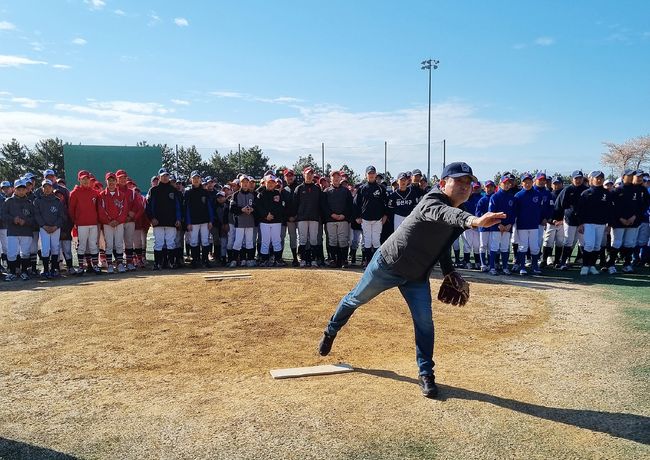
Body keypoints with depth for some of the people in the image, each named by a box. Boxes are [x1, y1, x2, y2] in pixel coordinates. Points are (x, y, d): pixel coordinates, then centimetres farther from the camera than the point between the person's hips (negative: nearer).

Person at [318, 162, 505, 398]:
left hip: (417, 277, 6)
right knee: (356, 299, 15)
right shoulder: (431, 201, -27)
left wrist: (449, 272, 1)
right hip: (387, 265, -6)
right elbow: (442, 214, -54)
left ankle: (426, 374, 15)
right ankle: (331, 331, 42)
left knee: (424, 323, -2)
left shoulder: (458, 215, -1)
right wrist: (473, 220, -73)